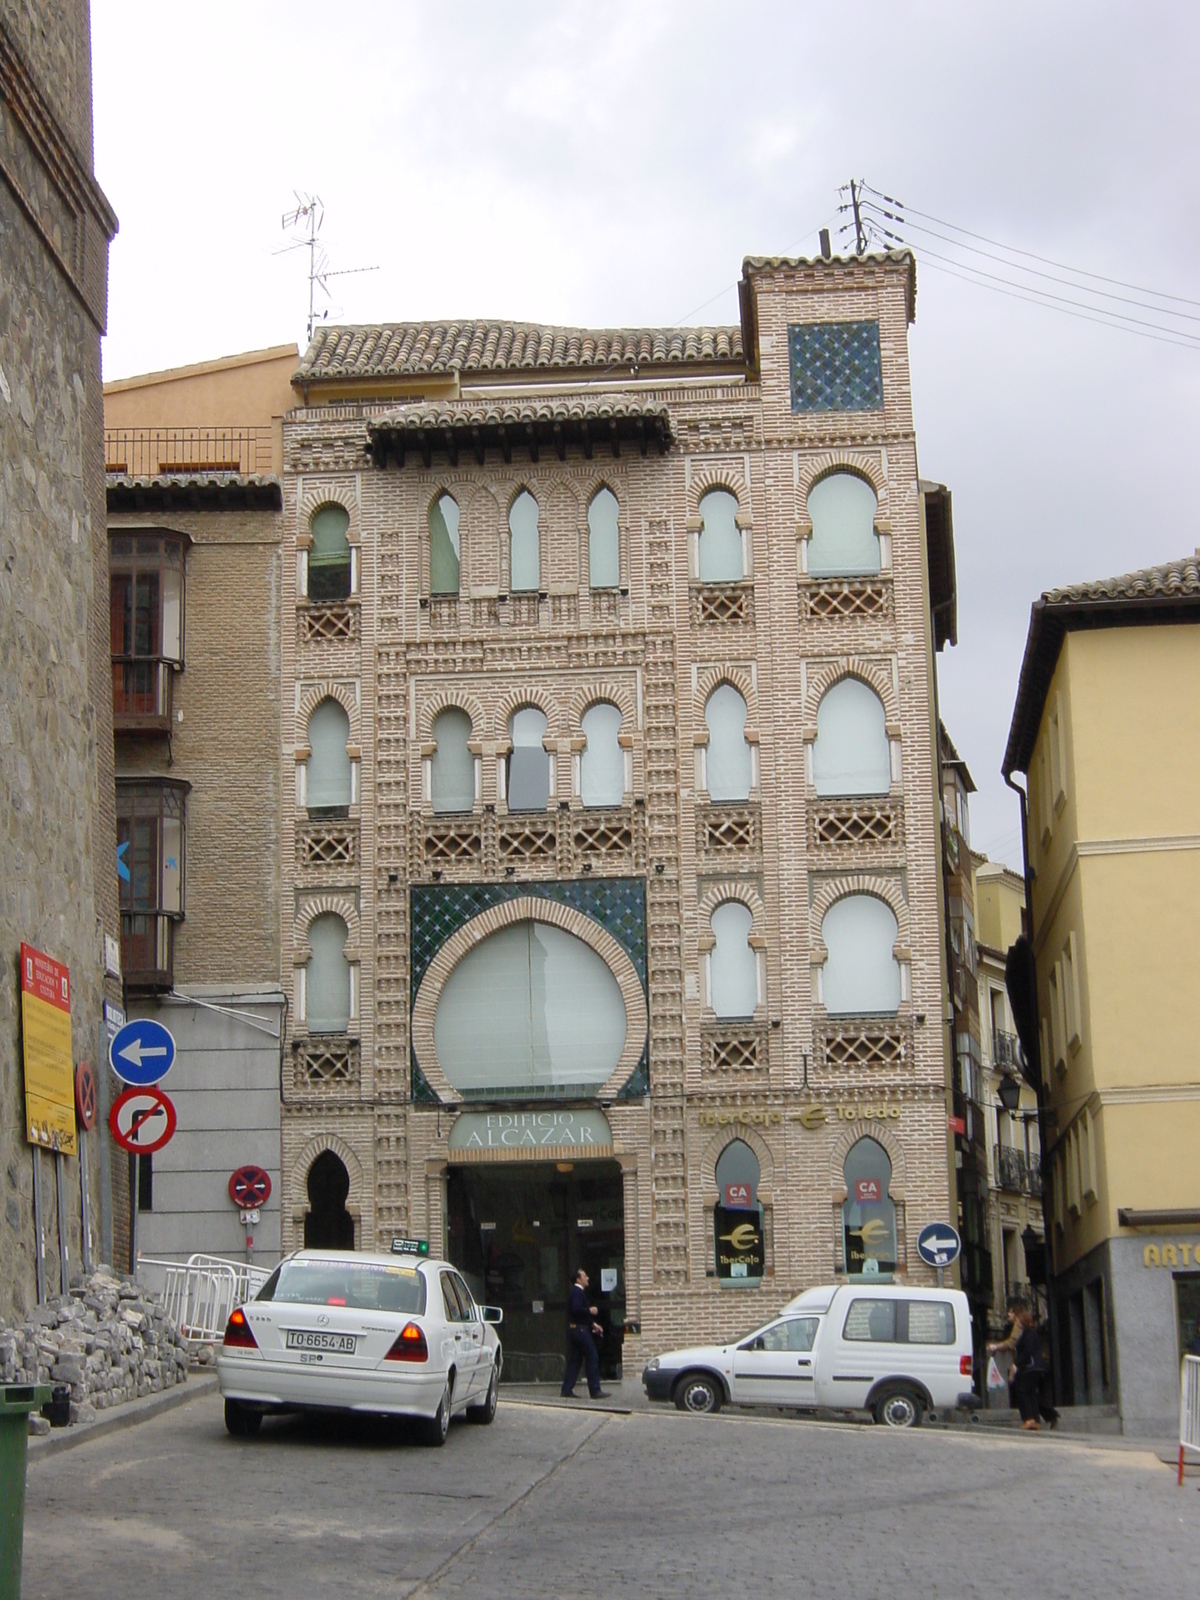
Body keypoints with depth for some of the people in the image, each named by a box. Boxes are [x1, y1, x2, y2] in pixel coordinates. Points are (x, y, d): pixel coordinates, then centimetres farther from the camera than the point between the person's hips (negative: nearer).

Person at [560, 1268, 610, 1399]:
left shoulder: (577, 1292, 19)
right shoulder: (577, 1292, -13)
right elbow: (577, 1309, -27)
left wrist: (592, 1324, 20)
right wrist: (590, 1310, -12)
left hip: (575, 1330, 10)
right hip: (580, 1329, -10)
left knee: (575, 1360, 9)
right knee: (592, 1359, -5)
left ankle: (567, 1390, 7)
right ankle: (595, 1390, -3)